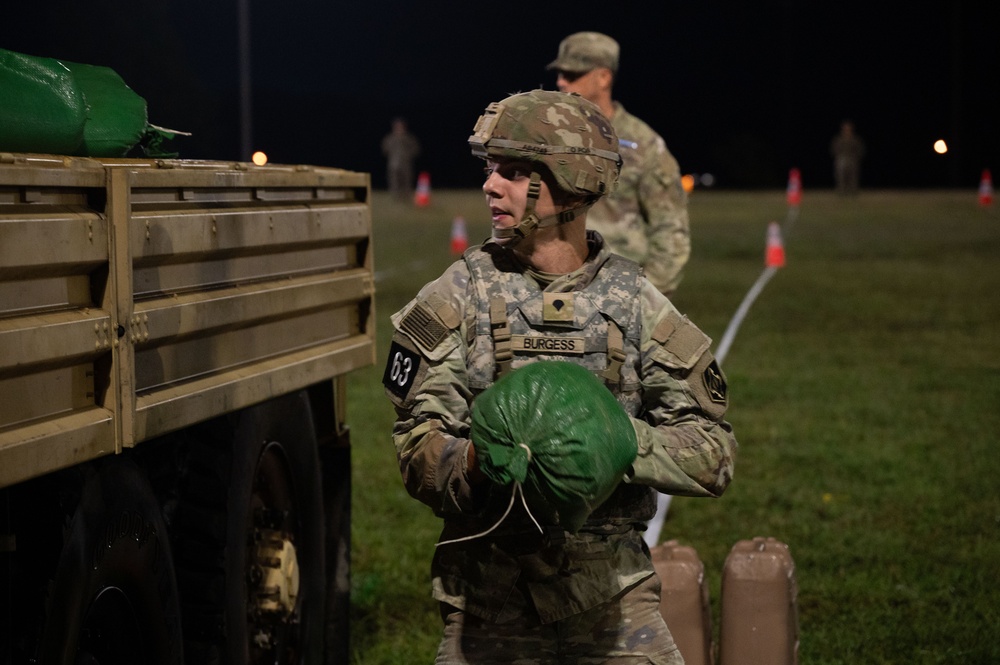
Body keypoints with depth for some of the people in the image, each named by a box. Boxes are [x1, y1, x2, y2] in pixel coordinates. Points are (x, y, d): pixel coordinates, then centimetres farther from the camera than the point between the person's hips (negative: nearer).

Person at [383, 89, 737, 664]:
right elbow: (418, 442, -3)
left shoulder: (636, 304, 1)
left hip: (611, 588, 0)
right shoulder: (460, 297, 1)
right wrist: (474, 462, -25)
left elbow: (713, 455, -2)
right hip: (489, 590, 0)